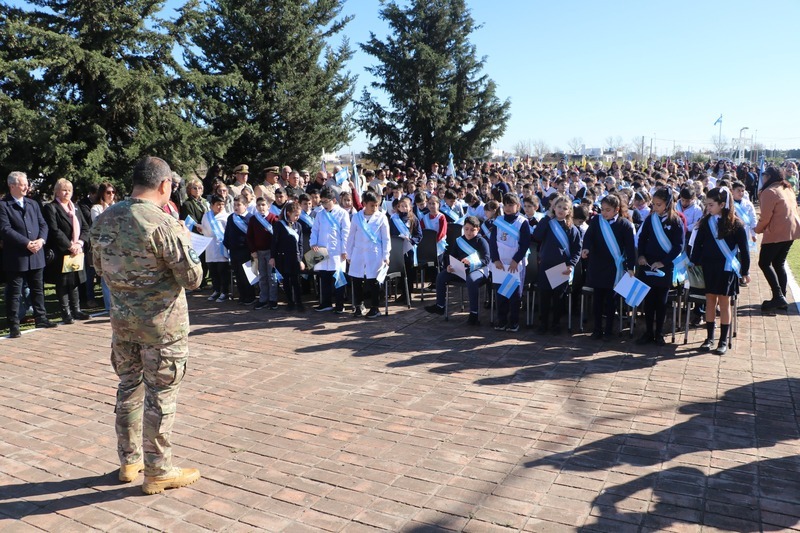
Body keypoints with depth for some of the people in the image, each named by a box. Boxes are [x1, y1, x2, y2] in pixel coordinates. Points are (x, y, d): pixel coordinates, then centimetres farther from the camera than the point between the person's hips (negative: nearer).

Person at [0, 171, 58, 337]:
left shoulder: (33, 204, 14)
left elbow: (43, 225, 10)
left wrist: (41, 240, -9)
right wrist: (27, 243, -19)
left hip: (36, 255, 6)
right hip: (15, 257, -6)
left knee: (38, 290, 15)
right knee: (14, 292, 1)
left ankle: (41, 318, 26)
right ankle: (14, 325, 8)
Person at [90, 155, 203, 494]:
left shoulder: (104, 220, 2)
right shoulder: (163, 224, -21)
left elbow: (101, 267, 15)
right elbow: (192, 277, -17)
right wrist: (184, 241, -2)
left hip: (122, 318, 7)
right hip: (161, 323, -7)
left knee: (129, 387, 19)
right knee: (161, 396, 5)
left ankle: (129, 460, 33)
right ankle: (158, 471, 16)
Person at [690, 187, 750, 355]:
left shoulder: (735, 224, -8)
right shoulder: (706, 222, 1)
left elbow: (743, 249, -3)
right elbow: (698, 244, 8)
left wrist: (745, 271, 0)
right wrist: (695, 262, 2)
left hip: (726, 269, -3)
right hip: (708, 267, 3)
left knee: (724, 303, 4)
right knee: (710, 301, 9)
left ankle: (723, 341, 13)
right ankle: (709, 338, 19)